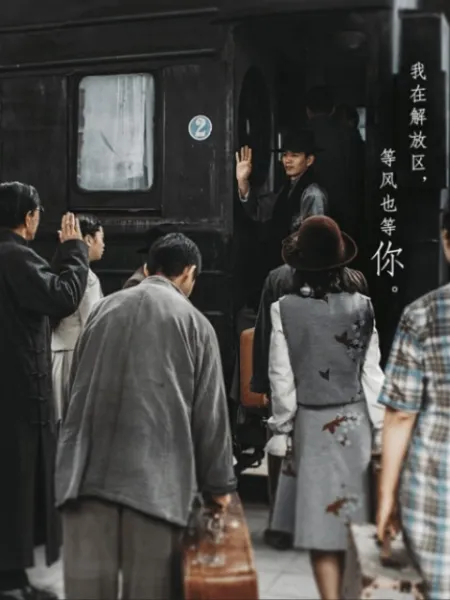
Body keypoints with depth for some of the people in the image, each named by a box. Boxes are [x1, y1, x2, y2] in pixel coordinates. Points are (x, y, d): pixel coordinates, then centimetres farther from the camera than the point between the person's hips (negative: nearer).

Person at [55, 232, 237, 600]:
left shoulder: (104, 308, 15)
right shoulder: (194, 321, 5)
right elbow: (209, 410, 6)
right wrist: (218, 482, 15)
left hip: (87, 469, 3)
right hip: (155, 473, -3)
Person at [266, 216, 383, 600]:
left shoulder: (284, 308, -8)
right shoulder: (360, 305, -5)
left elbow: (281, 377, -7)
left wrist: (282, 429, 2)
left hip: (310, 424, -1)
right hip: (353, 422, 2)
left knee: (321, 524, 4)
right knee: (349, 518, 13)